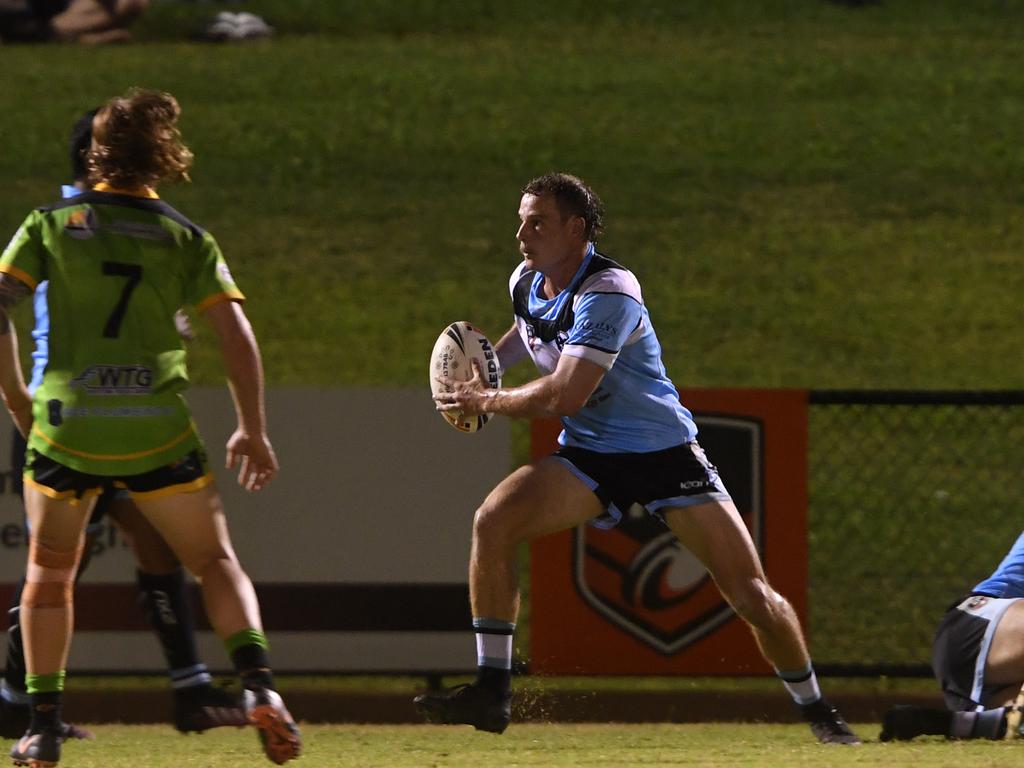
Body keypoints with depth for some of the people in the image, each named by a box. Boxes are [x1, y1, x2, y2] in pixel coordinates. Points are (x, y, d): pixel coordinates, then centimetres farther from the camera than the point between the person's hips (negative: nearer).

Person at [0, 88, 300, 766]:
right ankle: (257, 681, -12)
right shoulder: (186, 238, 4)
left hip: (65, 424, 0)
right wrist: (254, 431, 9)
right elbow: (237, 336, 0)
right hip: (158, 428, 0)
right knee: (215, 561, 11)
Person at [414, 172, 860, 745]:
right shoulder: (526, 284, -1)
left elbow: (564, 397, -32)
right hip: (590, 456, 6)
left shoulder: (608, 294, -25)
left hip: (664, 453, -6)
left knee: (752, 594, -10)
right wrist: (485, 366, 12)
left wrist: (485, 402, -20)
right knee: (494, 520, -20)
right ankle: (491, 692, -16)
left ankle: (818, 713, 12)